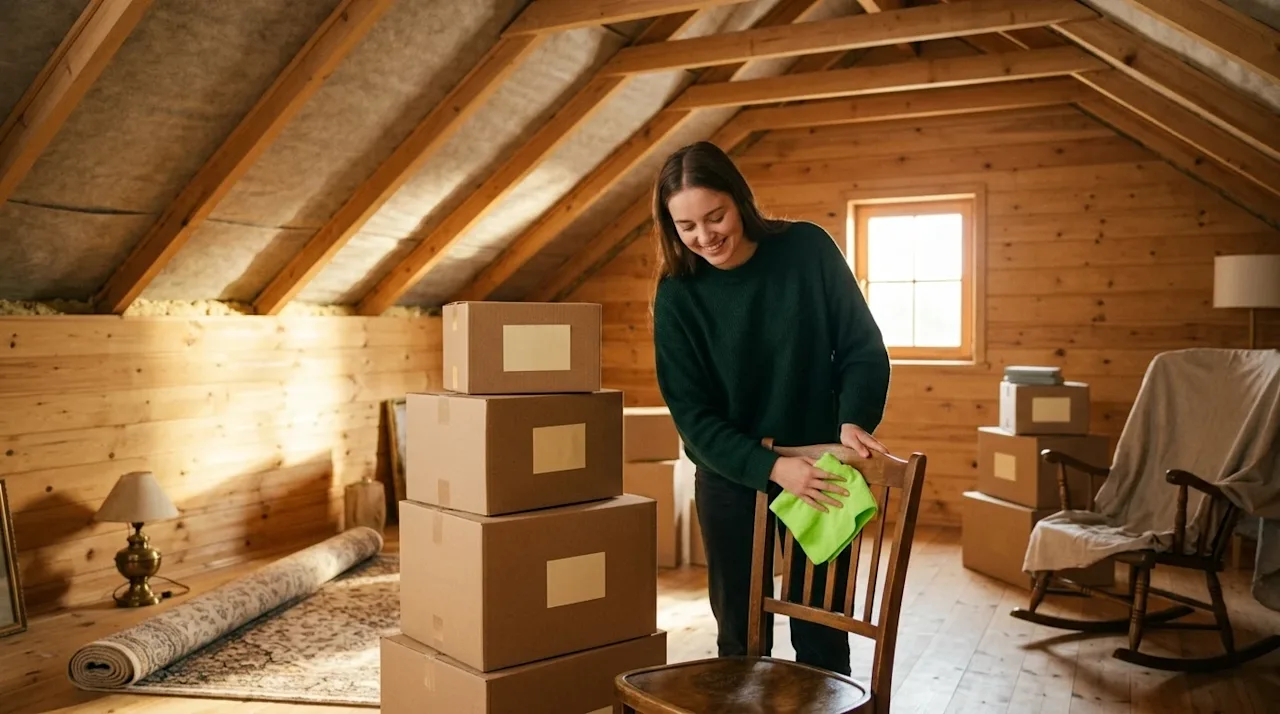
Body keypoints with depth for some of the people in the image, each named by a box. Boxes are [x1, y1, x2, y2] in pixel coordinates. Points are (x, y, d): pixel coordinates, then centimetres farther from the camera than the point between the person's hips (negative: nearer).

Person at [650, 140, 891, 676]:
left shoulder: (808, 249, -10)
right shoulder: (678, 294, -11)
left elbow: (863, 347, -4)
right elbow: (692, 414, -12)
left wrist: (854, 420, -22)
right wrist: (771, 468, -25)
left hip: (820, 470, 0)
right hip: (732, 478, 0)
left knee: (821, 636, 11)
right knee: (741, 637, 11)